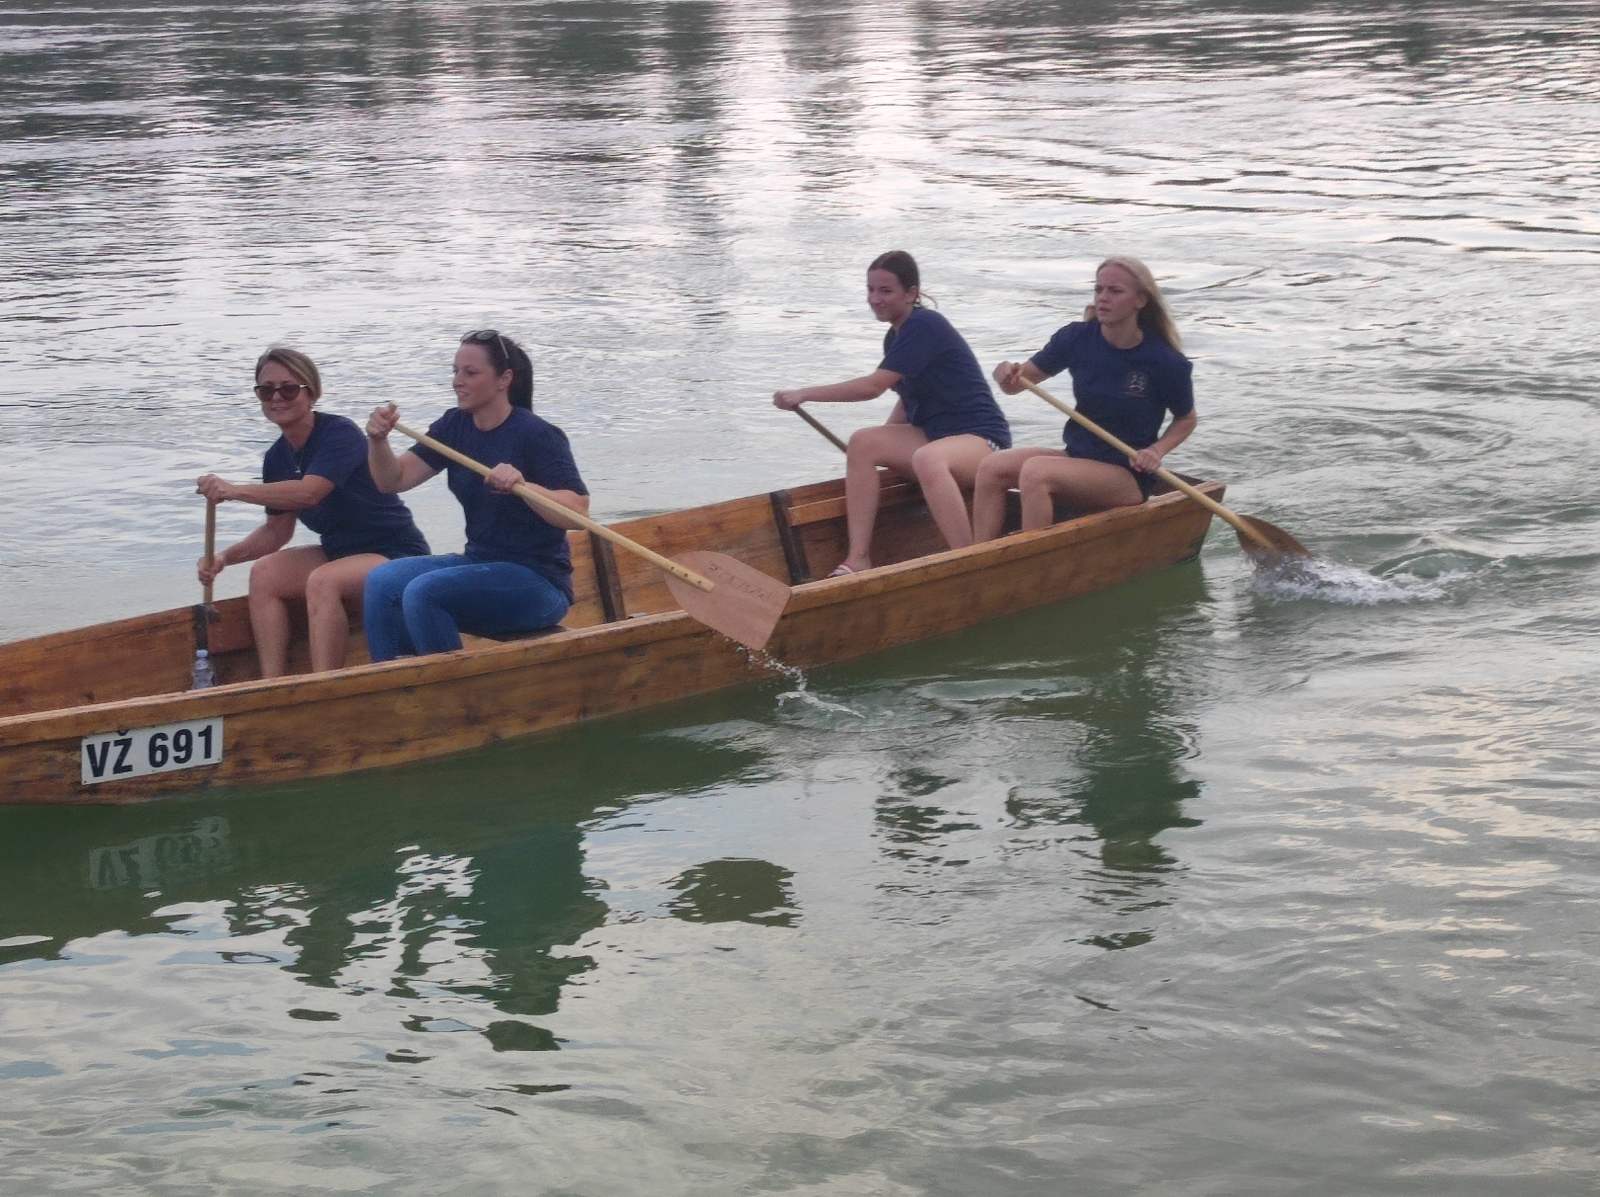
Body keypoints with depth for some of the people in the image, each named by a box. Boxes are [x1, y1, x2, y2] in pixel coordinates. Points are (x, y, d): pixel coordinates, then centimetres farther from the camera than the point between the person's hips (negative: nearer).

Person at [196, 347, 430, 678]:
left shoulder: (340, 433, -18)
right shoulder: (278, 457, 6)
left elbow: (308, 492, -33)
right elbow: (278, 530, 10)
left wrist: (234, 490, -33)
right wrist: (226, 557, -6)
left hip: (396, 556, -8)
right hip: (339, 553, 8)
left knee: (323, 581, -33)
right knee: (264, 574, -13)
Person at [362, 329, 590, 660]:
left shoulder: (538, 436, -13)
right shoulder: (455, 426, 8)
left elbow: (578, 513, -21)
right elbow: (394, 480, 2)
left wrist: (523, 485, -36)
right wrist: (378, 441, -17)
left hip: (539, 583, -7)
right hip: (480, 562, 7)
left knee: (423, 592, -27)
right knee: (382, 582, -14)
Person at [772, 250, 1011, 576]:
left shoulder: (924, 326, -16)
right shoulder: (896, 336, 12)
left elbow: (873, 386, -21)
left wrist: (804, 394, -15)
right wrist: (883, 445, 4)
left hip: (981, 438, -9)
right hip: (934, 434, 9)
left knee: (927, 459, -40)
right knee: (862, 442, -13)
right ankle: (859, 558, -19)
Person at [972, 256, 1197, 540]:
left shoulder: (1166, 363, -12)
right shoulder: (1077, 338, -2)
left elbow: (1187, 419, 5)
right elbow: (1019, 382, 4)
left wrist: (1157, 450, -13)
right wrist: (1008, 376, -20)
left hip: (1128, 477, -6)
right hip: (1076, 456, 6)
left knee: (1035, 472, -30)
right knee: (992, 468, -16)